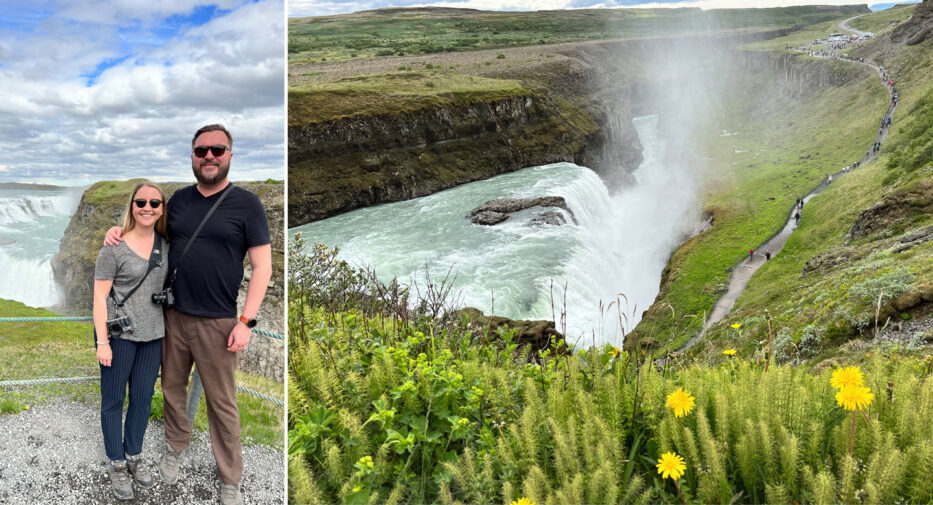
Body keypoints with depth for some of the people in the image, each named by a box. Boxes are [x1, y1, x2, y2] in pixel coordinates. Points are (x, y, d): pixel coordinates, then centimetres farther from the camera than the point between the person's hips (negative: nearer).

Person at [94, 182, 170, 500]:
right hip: (119, 334, -5)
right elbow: (99, 297, -9)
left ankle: (134, 456, 31)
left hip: (153, 335, 5)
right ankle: (116, 465, 20)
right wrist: (102, 342, -13)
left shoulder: (165, 246, 5)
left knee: (143, 398, 14)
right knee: (113, 400, 7)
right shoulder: (114, 247, -10)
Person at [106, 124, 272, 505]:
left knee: (222, 403, 3)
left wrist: (246, 321, -14)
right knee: (172, 388, 16)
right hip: (173, 316, 5)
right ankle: (176, 448, 40)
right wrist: (122, 230, 5)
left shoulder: (245, 203, -5)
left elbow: (262, 266, -8)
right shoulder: (179, 199, 9)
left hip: (217, 323, -4)